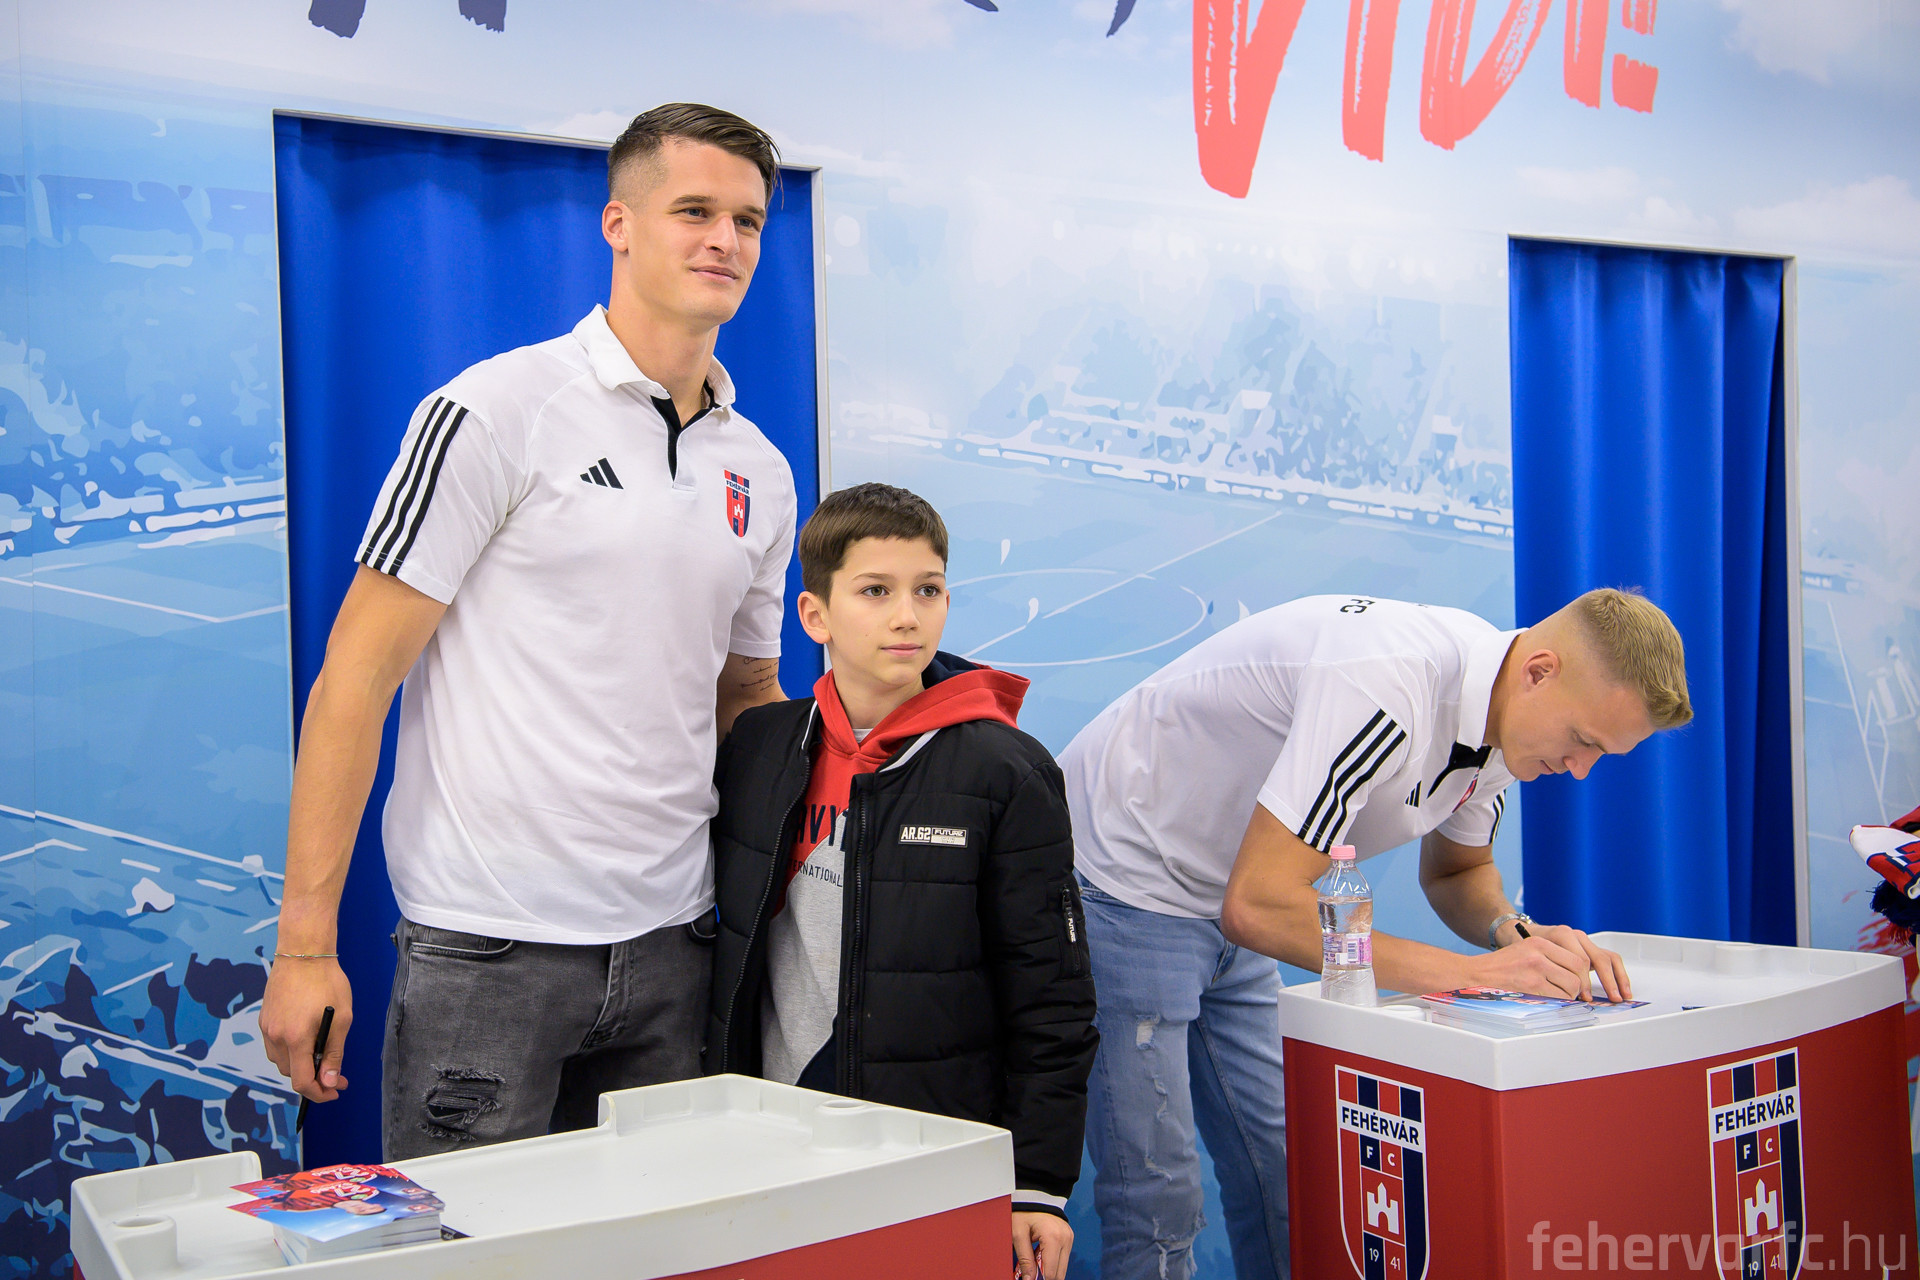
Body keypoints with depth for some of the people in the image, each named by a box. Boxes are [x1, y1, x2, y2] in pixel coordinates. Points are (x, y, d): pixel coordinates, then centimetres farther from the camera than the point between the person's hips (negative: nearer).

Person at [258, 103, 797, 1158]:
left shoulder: (761, 474, 11)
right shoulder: (499, 411, -8)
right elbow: (356, 674, -9)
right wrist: (305, 941, -12)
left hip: (673, 946, 6)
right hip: (491, 949, -5)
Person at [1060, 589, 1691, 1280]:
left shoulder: (1504, 709, -5)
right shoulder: (1384, 684, -34)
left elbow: (1455, 870, 12)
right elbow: (1258, 907, -35)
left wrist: (1517, 933, -11)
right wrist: (1472, 972, -32)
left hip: (1222, 903, 9)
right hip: (1124, 878, -8)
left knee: (1282, 1171, 8)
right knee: (1159, 1197, -9)